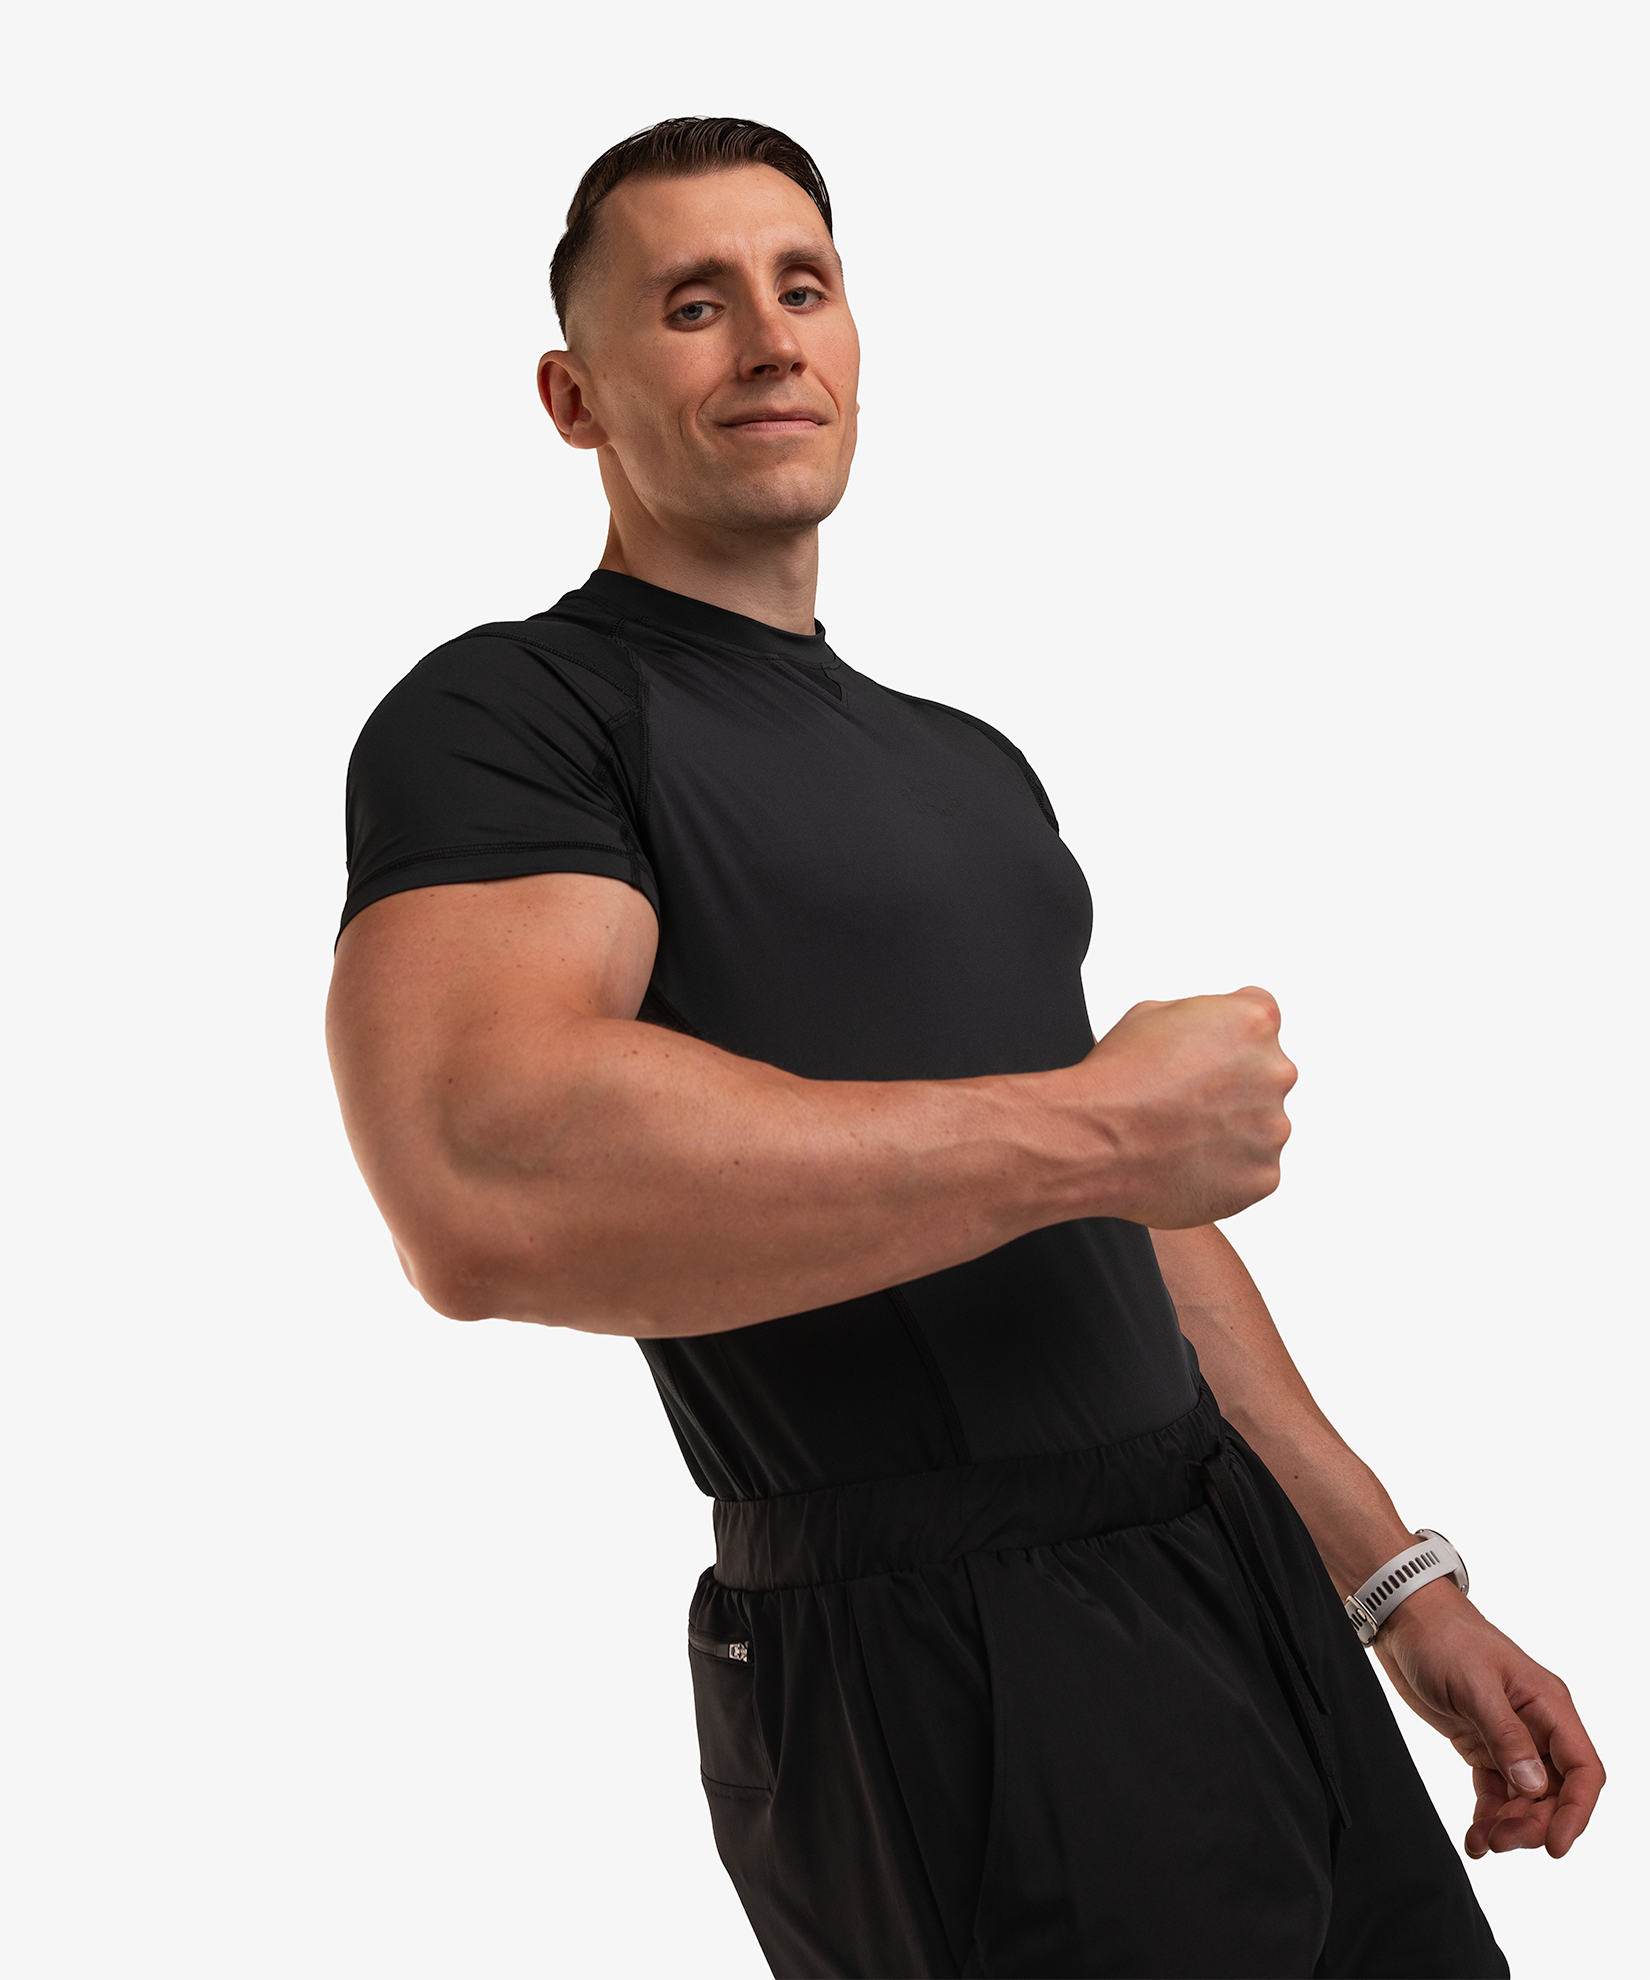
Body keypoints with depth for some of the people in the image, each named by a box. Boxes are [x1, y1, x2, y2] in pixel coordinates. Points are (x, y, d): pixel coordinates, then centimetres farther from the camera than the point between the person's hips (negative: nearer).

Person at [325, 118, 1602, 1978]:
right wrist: (1103, 1122, -20)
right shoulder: (507, 716, -9)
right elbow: (485, 1187, -29)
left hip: (1236, 1563, 8)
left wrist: (1400, 1583, 16)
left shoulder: (968, 761, 19)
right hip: (949, 1682, -8)